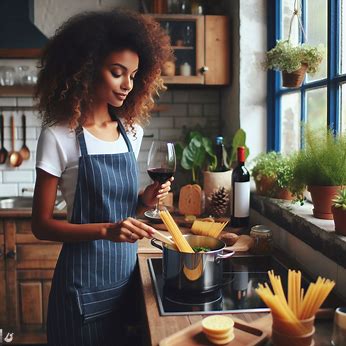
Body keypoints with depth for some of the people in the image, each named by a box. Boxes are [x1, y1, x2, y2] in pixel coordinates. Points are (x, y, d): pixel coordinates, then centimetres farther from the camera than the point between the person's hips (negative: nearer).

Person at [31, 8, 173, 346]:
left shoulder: (131, 130, 3)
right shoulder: (59, 136, -14)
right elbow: (41, 224, -12)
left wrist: (143, 199, -6)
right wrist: (107, 230, -25)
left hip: (125, 273, 6)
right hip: (84, 283, -5)